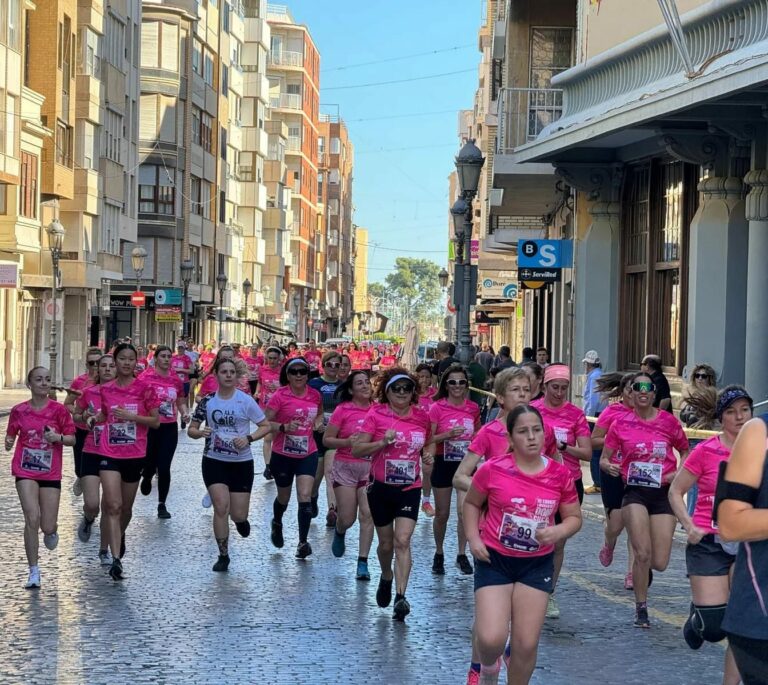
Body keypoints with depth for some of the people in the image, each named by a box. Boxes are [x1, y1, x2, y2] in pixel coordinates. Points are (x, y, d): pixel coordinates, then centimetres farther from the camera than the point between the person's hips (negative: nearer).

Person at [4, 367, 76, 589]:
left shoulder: (59, 410, -4)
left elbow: (72, 439, 0)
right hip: (25, 471, 0)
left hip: (51, 473, 0)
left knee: (47, 527, 0)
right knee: (32, 519, -13)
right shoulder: (19, 411, -1)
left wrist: (58, 437, -19)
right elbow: (11, 435, 10)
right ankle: (33, 571, -2)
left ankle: (52, 530, 41)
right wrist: (8, 442, -13)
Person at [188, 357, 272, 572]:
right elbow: (191, 429, 7)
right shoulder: (207, 401, -1)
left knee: (238, 514, -1)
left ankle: (240, 519, 39)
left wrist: (248, 438, -17)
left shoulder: (245, 400, -5)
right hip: (214, 461, 0)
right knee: (221, 507, -11)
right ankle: (223, 556, 4)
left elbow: (266, 426, -1)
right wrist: (199, 433, -17)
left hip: (241, 463, 0)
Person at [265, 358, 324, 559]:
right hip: (283, 454, -2)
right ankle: (277, 523, 49)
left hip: (308, 454, 2)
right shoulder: (280, 396, -13)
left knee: (305, 497, -11)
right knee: (284, 497, 17)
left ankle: (303, 542, -5)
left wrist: (318, 422, -2)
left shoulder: (315, 395, 0)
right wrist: (284, 427, -30)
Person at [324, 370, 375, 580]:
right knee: (347, 518, 2)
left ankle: (362, 562, -1)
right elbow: (327, 440, -3)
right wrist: (347, 442, -18)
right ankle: (339, 532, 39)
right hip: (345, 467, -2)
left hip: (370, 467, 2)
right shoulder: (343, 410, -5)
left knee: (368, 514, -8)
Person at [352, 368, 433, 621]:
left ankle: (400, 597, -17)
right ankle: (386, 578, 43)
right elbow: (357, 450, -10)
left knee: (402, 541, -14)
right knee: (386, 543, 13)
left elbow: (428, 443, 20)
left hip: (410, 488, 0)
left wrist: (429, 453, -2)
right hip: (381, 487, 0)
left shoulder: (422, 417, 1)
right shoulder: (376, 415, -7)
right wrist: (382, 442, -25)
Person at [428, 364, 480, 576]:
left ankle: (462, 554, 5)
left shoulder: (473, 408, 3)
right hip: (444, 464, -2)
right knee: (442, 513, 8)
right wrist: (447, 435, -23)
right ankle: (439, 554, 25)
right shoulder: (437, 408, -7)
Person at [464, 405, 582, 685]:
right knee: (491, 639, -14)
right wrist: (473, 538, -7)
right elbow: (471, 503, 7)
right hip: (494, 559, -2)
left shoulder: (560, 474, -7)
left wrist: (558, 531, -17)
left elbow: (574, 517, 5)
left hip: (537, 564, 2)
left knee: (526, 644, 2)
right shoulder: (493, 469, -11)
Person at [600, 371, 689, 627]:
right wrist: (608, 466, -17)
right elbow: (604, 458, 6)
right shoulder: (621, 424, 1)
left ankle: (642, 569, 36)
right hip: (635, 493, -1)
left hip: (663, 493, 1)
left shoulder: (669, 421, 2)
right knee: (643, 553, -13)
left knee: (659, 562, -3)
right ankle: (641, 609, 7)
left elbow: (685, 451, 15)